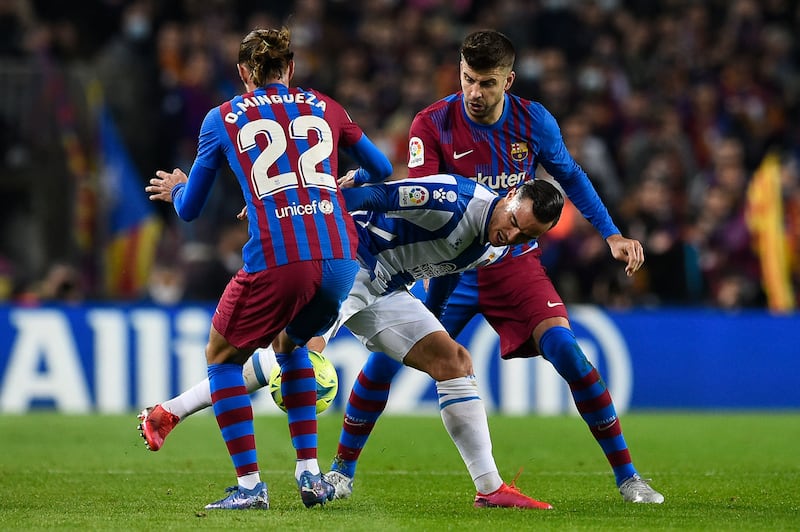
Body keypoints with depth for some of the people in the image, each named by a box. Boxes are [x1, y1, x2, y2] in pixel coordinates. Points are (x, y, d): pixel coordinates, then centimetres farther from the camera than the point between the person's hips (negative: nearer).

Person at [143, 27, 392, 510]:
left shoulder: (222, 119, 12)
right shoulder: (324, 108, 18)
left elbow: (190, 209, 19)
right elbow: (382, 170, 29)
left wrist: (176, 189, 43)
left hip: (276, 262, -4)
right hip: (339, 259, 4)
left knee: (222, 357, 17)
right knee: (290, 343, 30)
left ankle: (249, 484, 7)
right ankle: (310, 473, 21)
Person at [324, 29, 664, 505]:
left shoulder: (533, 121, -6)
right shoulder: (432, 125, -13)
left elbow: (570, 177, 11)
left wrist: (612, 235, 7)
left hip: (514, 262, 0)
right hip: (450, 264, 0)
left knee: (565, 350, -18)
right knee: (385, 356, -10)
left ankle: (628, 477, -8)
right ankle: (343, 470, 10)